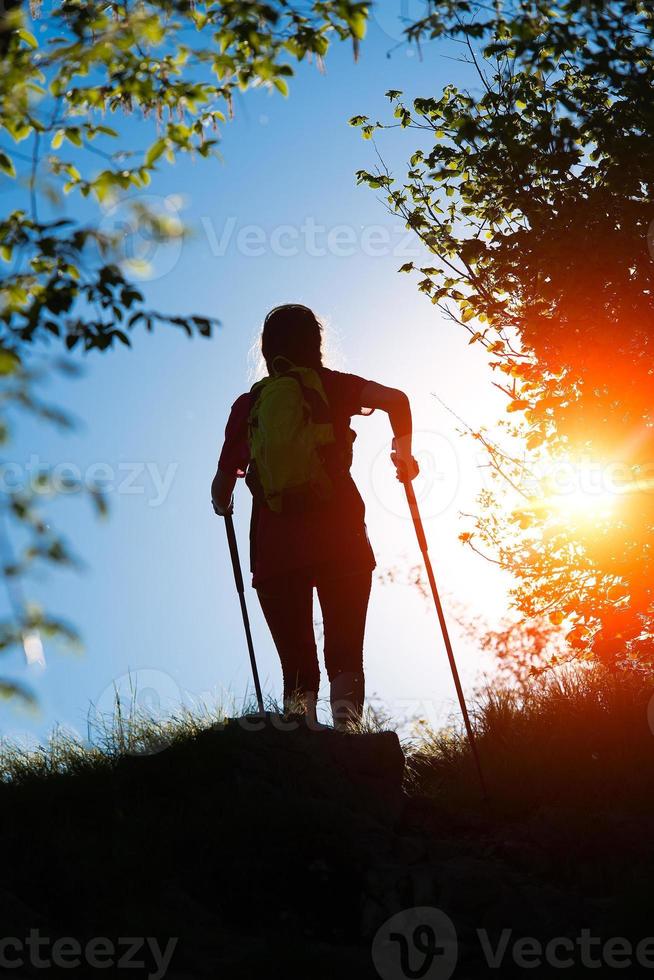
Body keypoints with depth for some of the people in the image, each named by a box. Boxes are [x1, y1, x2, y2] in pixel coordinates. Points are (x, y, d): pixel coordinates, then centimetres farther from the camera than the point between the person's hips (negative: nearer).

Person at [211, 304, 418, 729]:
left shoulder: (248, 404, 12)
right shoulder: (331, 386, 8)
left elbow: (222, 485, 11)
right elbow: (396, 399, -8)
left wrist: (224, 504, 34)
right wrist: (403, 453, 8)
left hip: (274, 547, 2)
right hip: (339, 539, -1)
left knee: (297, 666, 7)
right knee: (345, 656, 1)